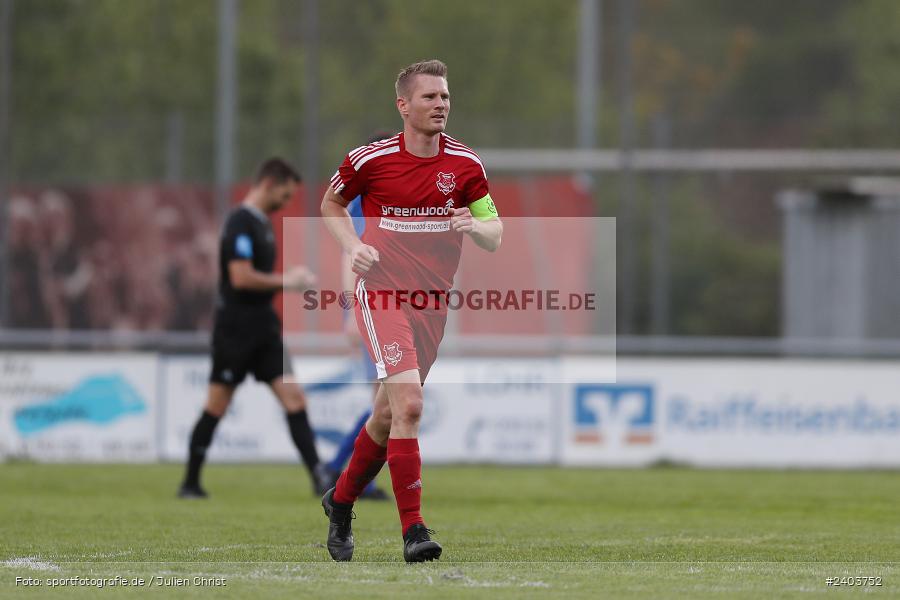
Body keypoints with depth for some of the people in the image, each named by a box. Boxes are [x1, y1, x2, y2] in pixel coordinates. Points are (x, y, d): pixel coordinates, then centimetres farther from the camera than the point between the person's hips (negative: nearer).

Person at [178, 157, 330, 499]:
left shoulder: (262, 223, 15)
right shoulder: (241, 223, -15)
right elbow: (241, 277, -23)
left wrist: (291, 280, 10)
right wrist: (283, 281, -13)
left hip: (262, 329, 8)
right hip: (235, 329, -8)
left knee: (293, 398, -3)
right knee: (217, 405, 1)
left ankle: (319, 477, -9)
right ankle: (190, 482, 12)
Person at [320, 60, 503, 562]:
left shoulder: (465, 164, 1)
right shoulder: (370, 160, -6)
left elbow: (495, 238, 6)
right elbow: (331, 202, 13)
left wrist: (474, 225, -17)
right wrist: (353, 245, -5)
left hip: (433, 301, 4)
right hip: (381, 293, -4)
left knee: (390, 415, 13)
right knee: (409, 403, -21)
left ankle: (342, 500, 37)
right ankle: (413, 529, -20)